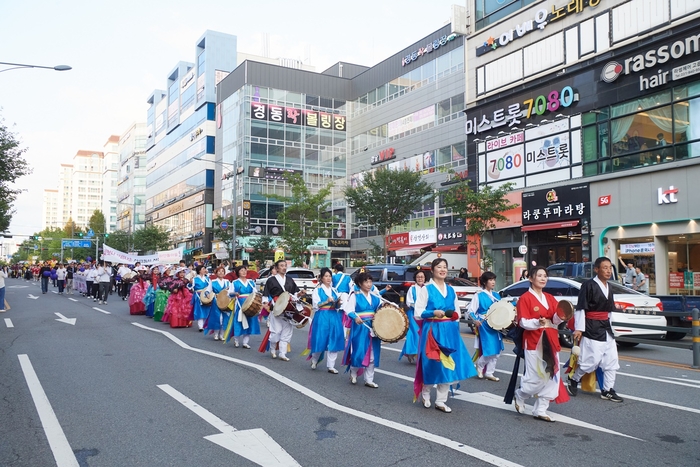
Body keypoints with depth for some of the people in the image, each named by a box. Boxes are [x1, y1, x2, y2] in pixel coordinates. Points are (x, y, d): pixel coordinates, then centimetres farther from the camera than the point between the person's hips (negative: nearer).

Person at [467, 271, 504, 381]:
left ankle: (489, 373, 21)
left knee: (497, 351, 8)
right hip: (484, 326, -7)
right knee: (489, 351, -9)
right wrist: (475, 320, -28)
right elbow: (470, 310, -11)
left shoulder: (496, 295, 11)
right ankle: (479, 366, 19)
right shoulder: (478, 295, -8)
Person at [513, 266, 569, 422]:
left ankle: (540, 410, 16)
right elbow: (523, 322, -12)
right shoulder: (525, 298, -7)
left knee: (551, 376, 4)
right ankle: (520, 395, 23)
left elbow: (556, 319, 8)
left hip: (550, 341, 6)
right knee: (536, 377, -7)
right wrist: (538, 322, -29)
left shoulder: (550, 298, 13)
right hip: (534, 342, -6)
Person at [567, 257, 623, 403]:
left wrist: (608, 325, 15)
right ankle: (573, 379, 15)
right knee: (592, 360, -8)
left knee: (611, 360, 8)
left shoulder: (608, 287, 12)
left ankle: (607, 390, 16)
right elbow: (580, 308, -13)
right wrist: (579, 328, -16)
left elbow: (609, 310, 19)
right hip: (591, 328, -8)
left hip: (605, 327, 8)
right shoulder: (588, 285, -12)